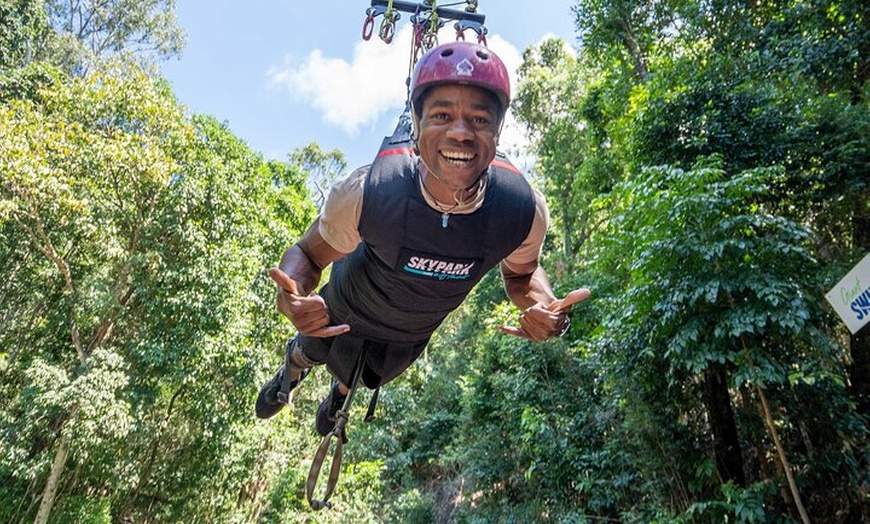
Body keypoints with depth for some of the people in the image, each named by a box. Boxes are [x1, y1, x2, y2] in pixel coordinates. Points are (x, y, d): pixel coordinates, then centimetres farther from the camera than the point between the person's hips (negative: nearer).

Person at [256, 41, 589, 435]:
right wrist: (291, 296, -44)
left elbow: (522, 273, -10)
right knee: (308, 353, 31)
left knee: (361, 380, 33)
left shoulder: (524, 210, -33)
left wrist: (546, 309, -33)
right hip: (346, 311, -2)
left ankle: (339, 392, 73)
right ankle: (290, 372, 71)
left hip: (412, 335, 2)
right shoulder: (366, 192, -39)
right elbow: (308, 254, -21)